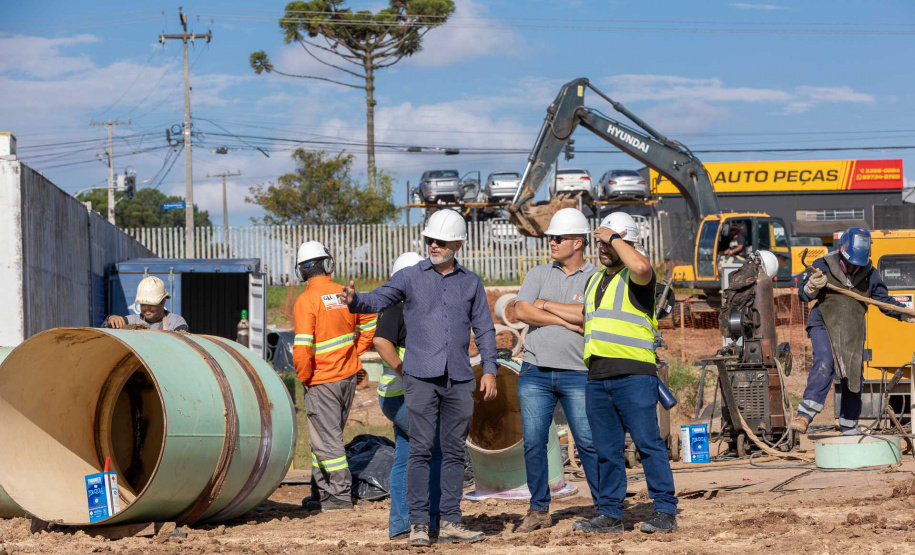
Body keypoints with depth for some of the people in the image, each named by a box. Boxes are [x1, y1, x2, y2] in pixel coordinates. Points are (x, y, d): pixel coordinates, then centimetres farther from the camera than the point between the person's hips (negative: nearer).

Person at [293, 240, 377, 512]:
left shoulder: (306, 301, -17)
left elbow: (302, 347, -23)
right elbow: (370, 326, 13)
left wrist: (304, 377, -9)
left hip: (322, 381, -7)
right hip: (348, 377, 7)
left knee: (327, 439, 0)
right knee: (325, 435, 17)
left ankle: (341, 496, -1)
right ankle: (320, 493, 25)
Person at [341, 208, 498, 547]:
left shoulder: (471, 283, 14)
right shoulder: (410, 277, 8)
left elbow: (484, 329, 15)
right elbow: (379, 300, -5)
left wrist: (489, 370, 4)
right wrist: (355, 300, -27)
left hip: (459, 380, 2)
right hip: (421, 377, -2)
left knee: (454, 451, 3)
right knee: (421, 450, -6)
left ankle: (450, 522, 7)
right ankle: (418, 523, -4)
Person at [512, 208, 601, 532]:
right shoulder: (539, 275, 12)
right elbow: (521, 312, -3)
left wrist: (548, 305, -6)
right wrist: (568, 321, -9)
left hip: (578, 374, -3)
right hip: (535, 372, 3)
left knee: (589, 444, -6)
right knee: (533, 442, 2)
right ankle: (539, 510, 11)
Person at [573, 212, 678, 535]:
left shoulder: (635, 277, -3)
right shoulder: (595, 280, 22)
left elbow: (641, 266, -28)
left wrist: (614, 237, -14)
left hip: (633, 376, -7)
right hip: (597, 378, 7)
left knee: (648, 443, -8)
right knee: (607, 450, 7)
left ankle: (666, 511, -5)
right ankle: (609, 515, 11)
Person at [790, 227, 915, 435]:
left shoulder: (869, 273, 4)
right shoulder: (823, 266, -4)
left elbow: (884, 300, 11)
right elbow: (803, 294, -2)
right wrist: (811, 288, -25)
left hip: (853, 334, 4)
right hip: (824, 325, -4)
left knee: (853, 380, 8)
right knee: (824, 364, -30)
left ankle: (849, 429, 26)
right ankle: (804, 416, -36)